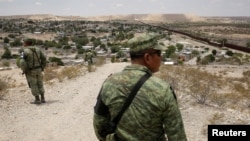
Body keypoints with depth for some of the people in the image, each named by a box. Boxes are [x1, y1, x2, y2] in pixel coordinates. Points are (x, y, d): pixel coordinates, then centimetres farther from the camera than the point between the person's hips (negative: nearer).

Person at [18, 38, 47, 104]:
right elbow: (44, 58, 7)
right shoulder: (37, 49, 4)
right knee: (40, 84, 13)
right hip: (38, 70, 5)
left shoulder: (24, 51, -13)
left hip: (30, 71, -5)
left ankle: (37, 100, 7)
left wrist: (24, 70, -9)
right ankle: (42, 99, 14)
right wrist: (42, 67, 13)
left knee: (33, 85, 4)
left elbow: (22, 62, -24)